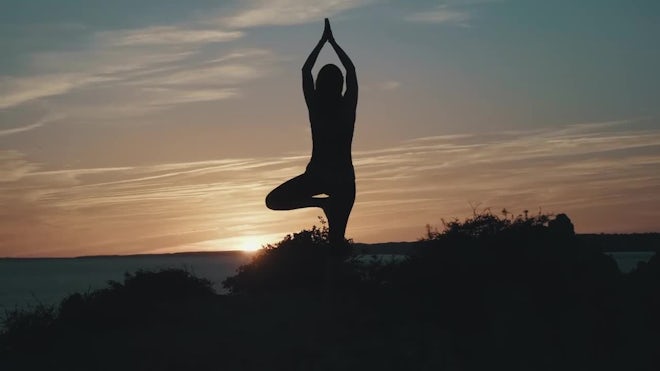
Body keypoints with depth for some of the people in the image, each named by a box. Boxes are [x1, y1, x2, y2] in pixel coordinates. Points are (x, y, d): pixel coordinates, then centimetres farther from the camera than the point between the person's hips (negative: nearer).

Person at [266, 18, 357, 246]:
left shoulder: (314, 106, -5)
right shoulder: (347, 106, -5)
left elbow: (305, 70, 10)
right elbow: (351, 70, 11)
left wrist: (323, 41, 18)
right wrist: (333, 42, 18)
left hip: (316, 174, -1)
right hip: (343, 176, 1)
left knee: (273, 200, 12)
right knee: (337, 236, 7)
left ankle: (322, 202, -4)